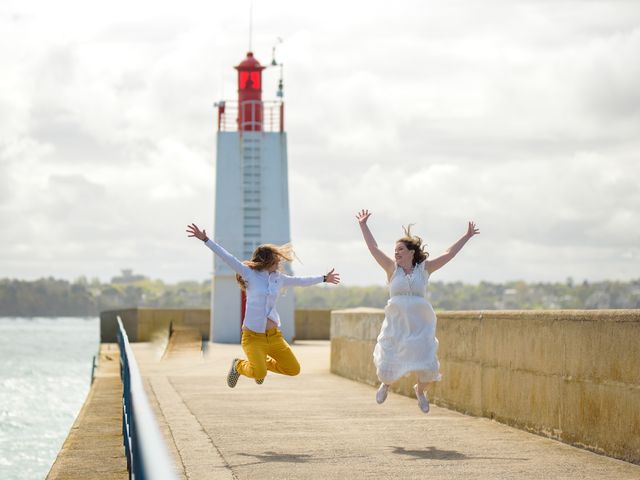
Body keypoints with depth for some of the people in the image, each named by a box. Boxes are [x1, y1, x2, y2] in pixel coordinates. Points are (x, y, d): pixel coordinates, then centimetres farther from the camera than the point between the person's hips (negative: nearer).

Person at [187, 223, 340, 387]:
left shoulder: (278, 278, 11)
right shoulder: (249, 274, -6)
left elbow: (300, 281, 26)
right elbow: (227, 258, -14)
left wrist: (324, 278, 36)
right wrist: (206, 240, -23)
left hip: (274, 335, 6)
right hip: (253, 336, -6)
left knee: (293, 369, 2)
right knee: (259, 374, -22)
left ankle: (263, 362, 28)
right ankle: (239, 365, 12)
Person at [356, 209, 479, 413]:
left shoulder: (424, 268, 4)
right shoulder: (392, 268, 3)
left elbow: (449, 253, 6)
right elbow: (373, 248, 2)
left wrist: (467, 236, 6)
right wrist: (363, 225, 1)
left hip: (420, 325, 0)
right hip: (396, 325, 0)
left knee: (427, 369, -6)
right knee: (386, 370, 0)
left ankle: (420, 390, 30)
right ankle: (386, 383, 39)